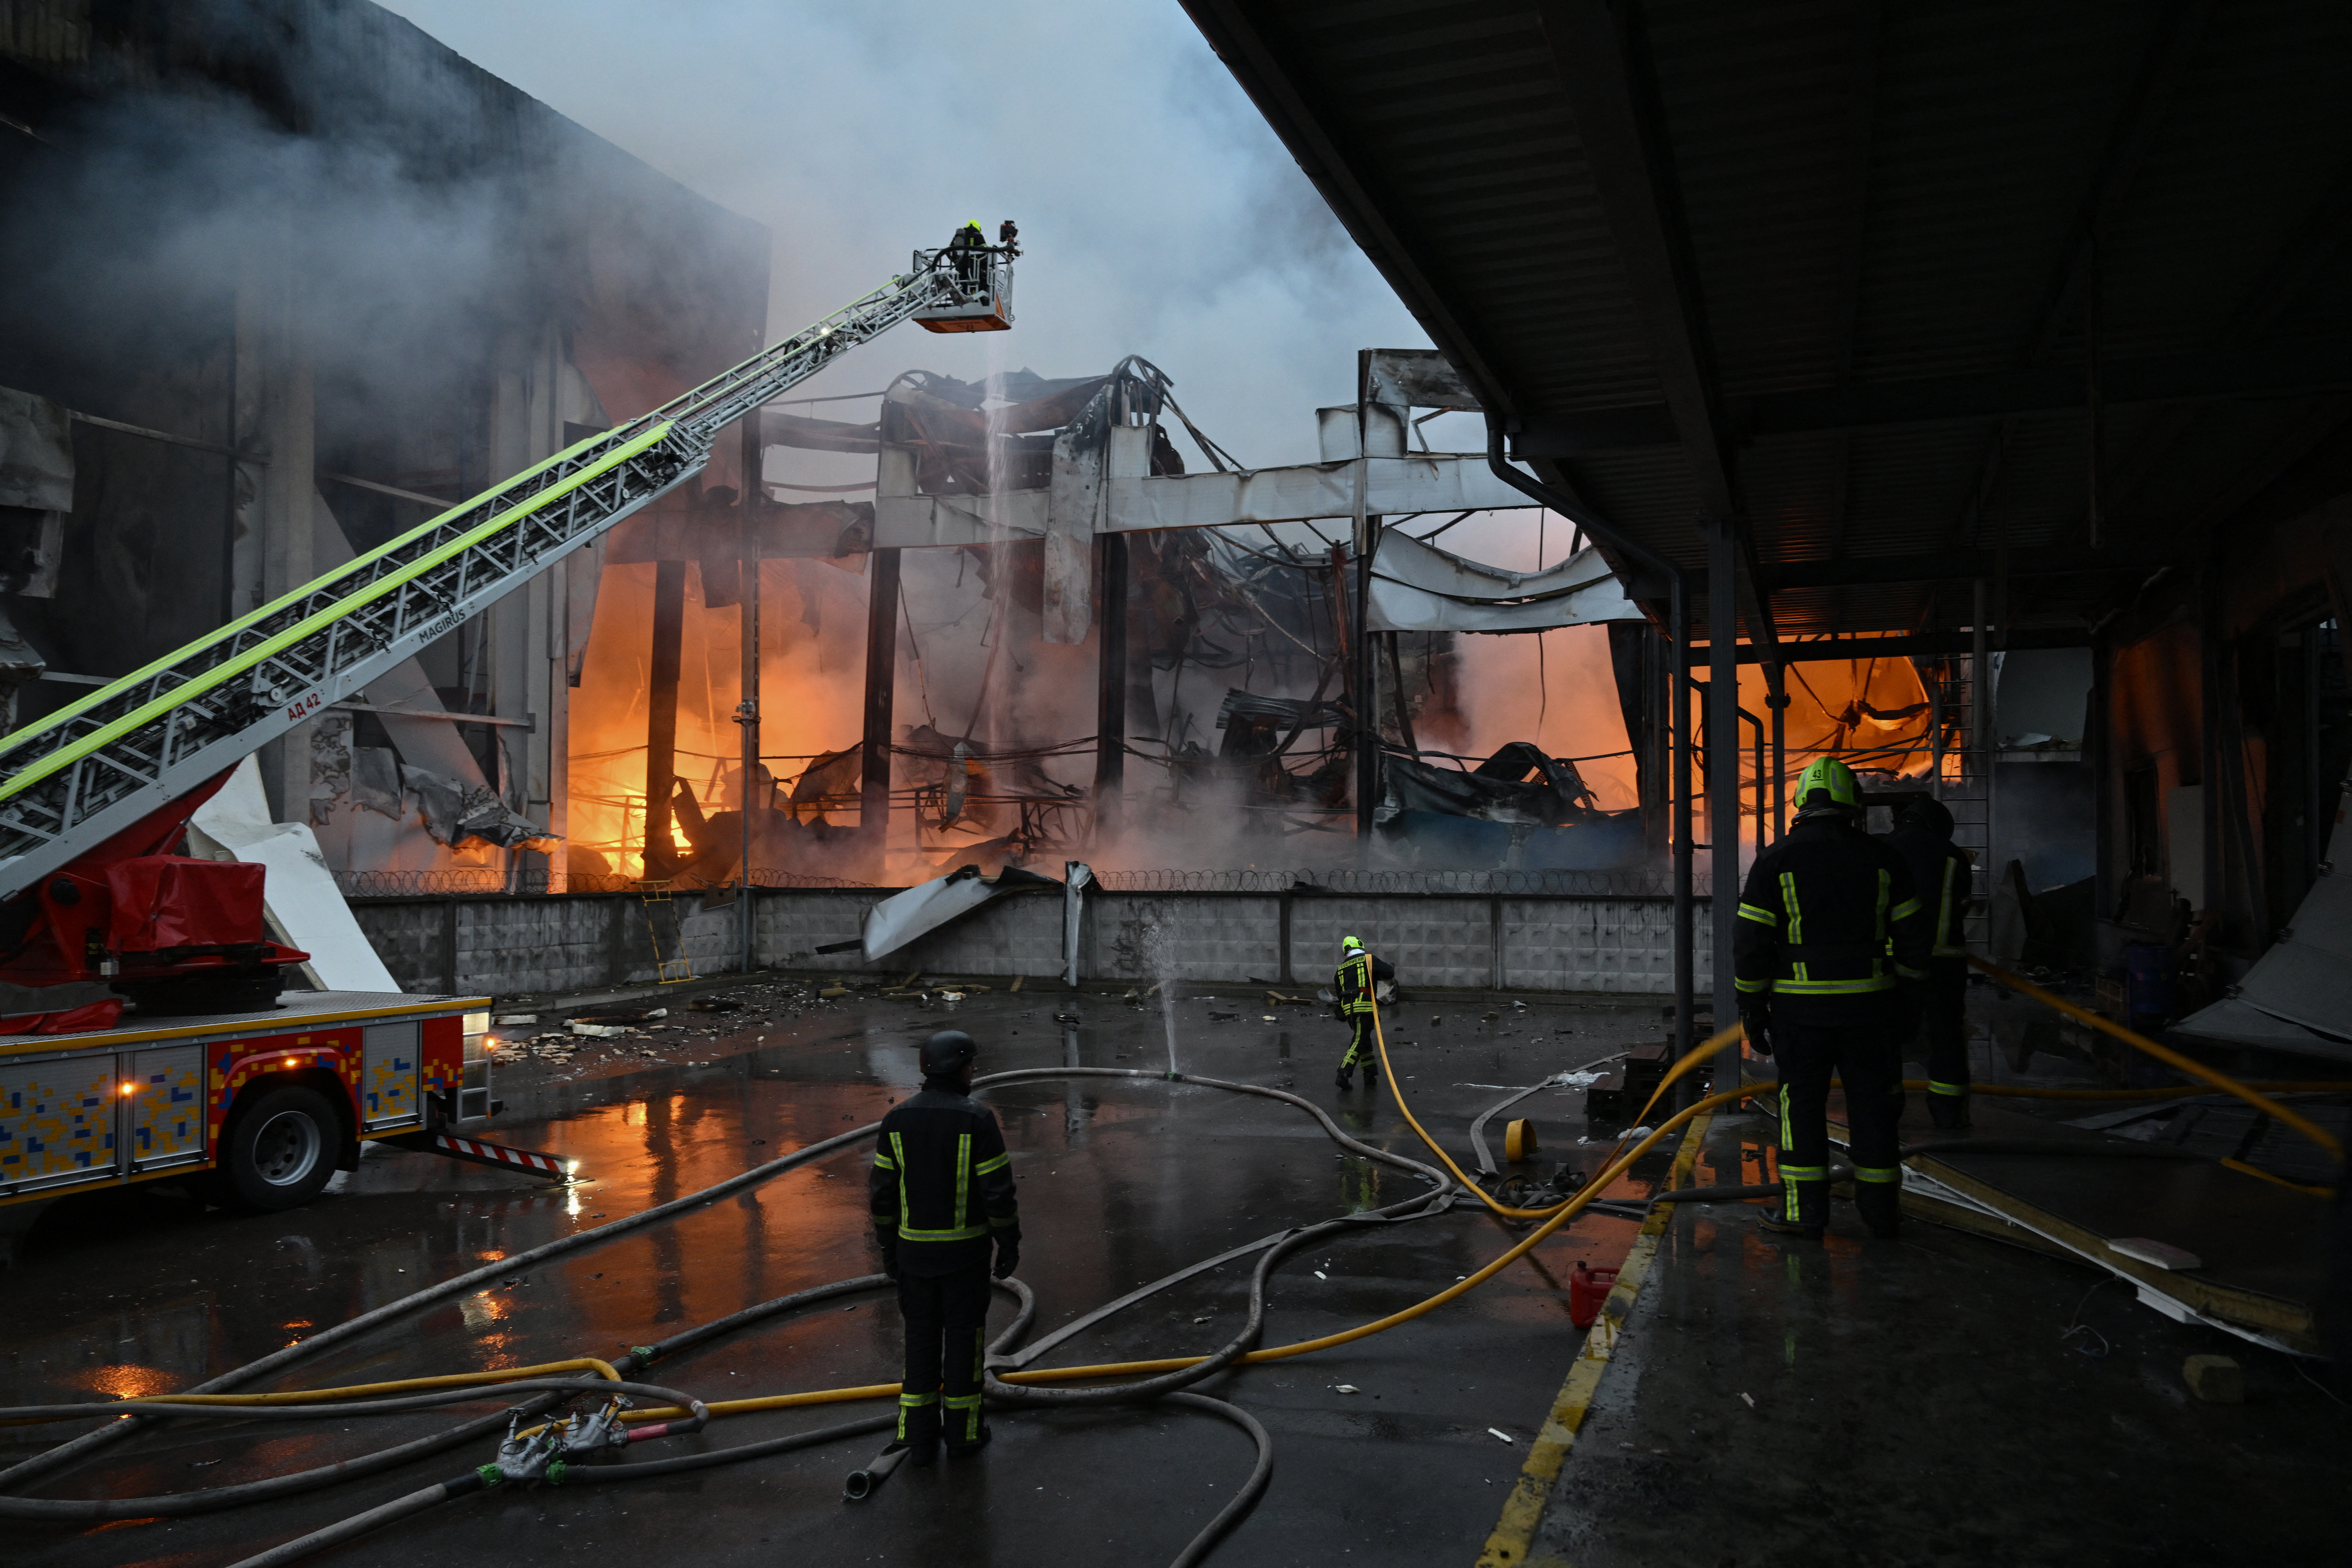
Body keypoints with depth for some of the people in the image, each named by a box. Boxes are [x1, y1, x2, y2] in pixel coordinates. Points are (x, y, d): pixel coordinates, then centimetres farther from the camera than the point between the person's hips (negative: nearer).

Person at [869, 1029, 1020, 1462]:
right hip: (965, 1247, -3)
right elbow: (999, 1192, -15)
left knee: (922, 1336, 15)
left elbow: (883, 1192, -2)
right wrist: (1011, 1245, -3)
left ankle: (919, 1436, 20)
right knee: (964, 1334, 12)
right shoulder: (978, 1121, -18)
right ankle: (962, 1430, 22)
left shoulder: (897, 1119, -7)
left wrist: (888, 1248, 9)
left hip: (915, 1247, 3)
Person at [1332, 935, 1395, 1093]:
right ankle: (1343, 1075, -18)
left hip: (1348, 1008, 6)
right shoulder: (1369, 960, 5)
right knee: (1359, 1042, -7)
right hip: (1364, 1006, -6)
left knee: (1364, 1040, 17)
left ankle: (1371, 1077, 17)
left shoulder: (1341, 969, 20)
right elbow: (1389, 973, -5)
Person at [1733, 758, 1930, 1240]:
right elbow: (1912, 937, 5)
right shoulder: (1880, 859, 2)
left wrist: (1752, 1008, 2)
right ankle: (1880, 1208, 19)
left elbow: (1752, 944, -6)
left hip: (1801, 1008, -2)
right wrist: (1904, 996, 16)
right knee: (1871, 1102, 11)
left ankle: (1805, 1211, 9)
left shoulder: (1776, 861, -5)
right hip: (1868, 1002, 2)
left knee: (1802, 1104, 6)